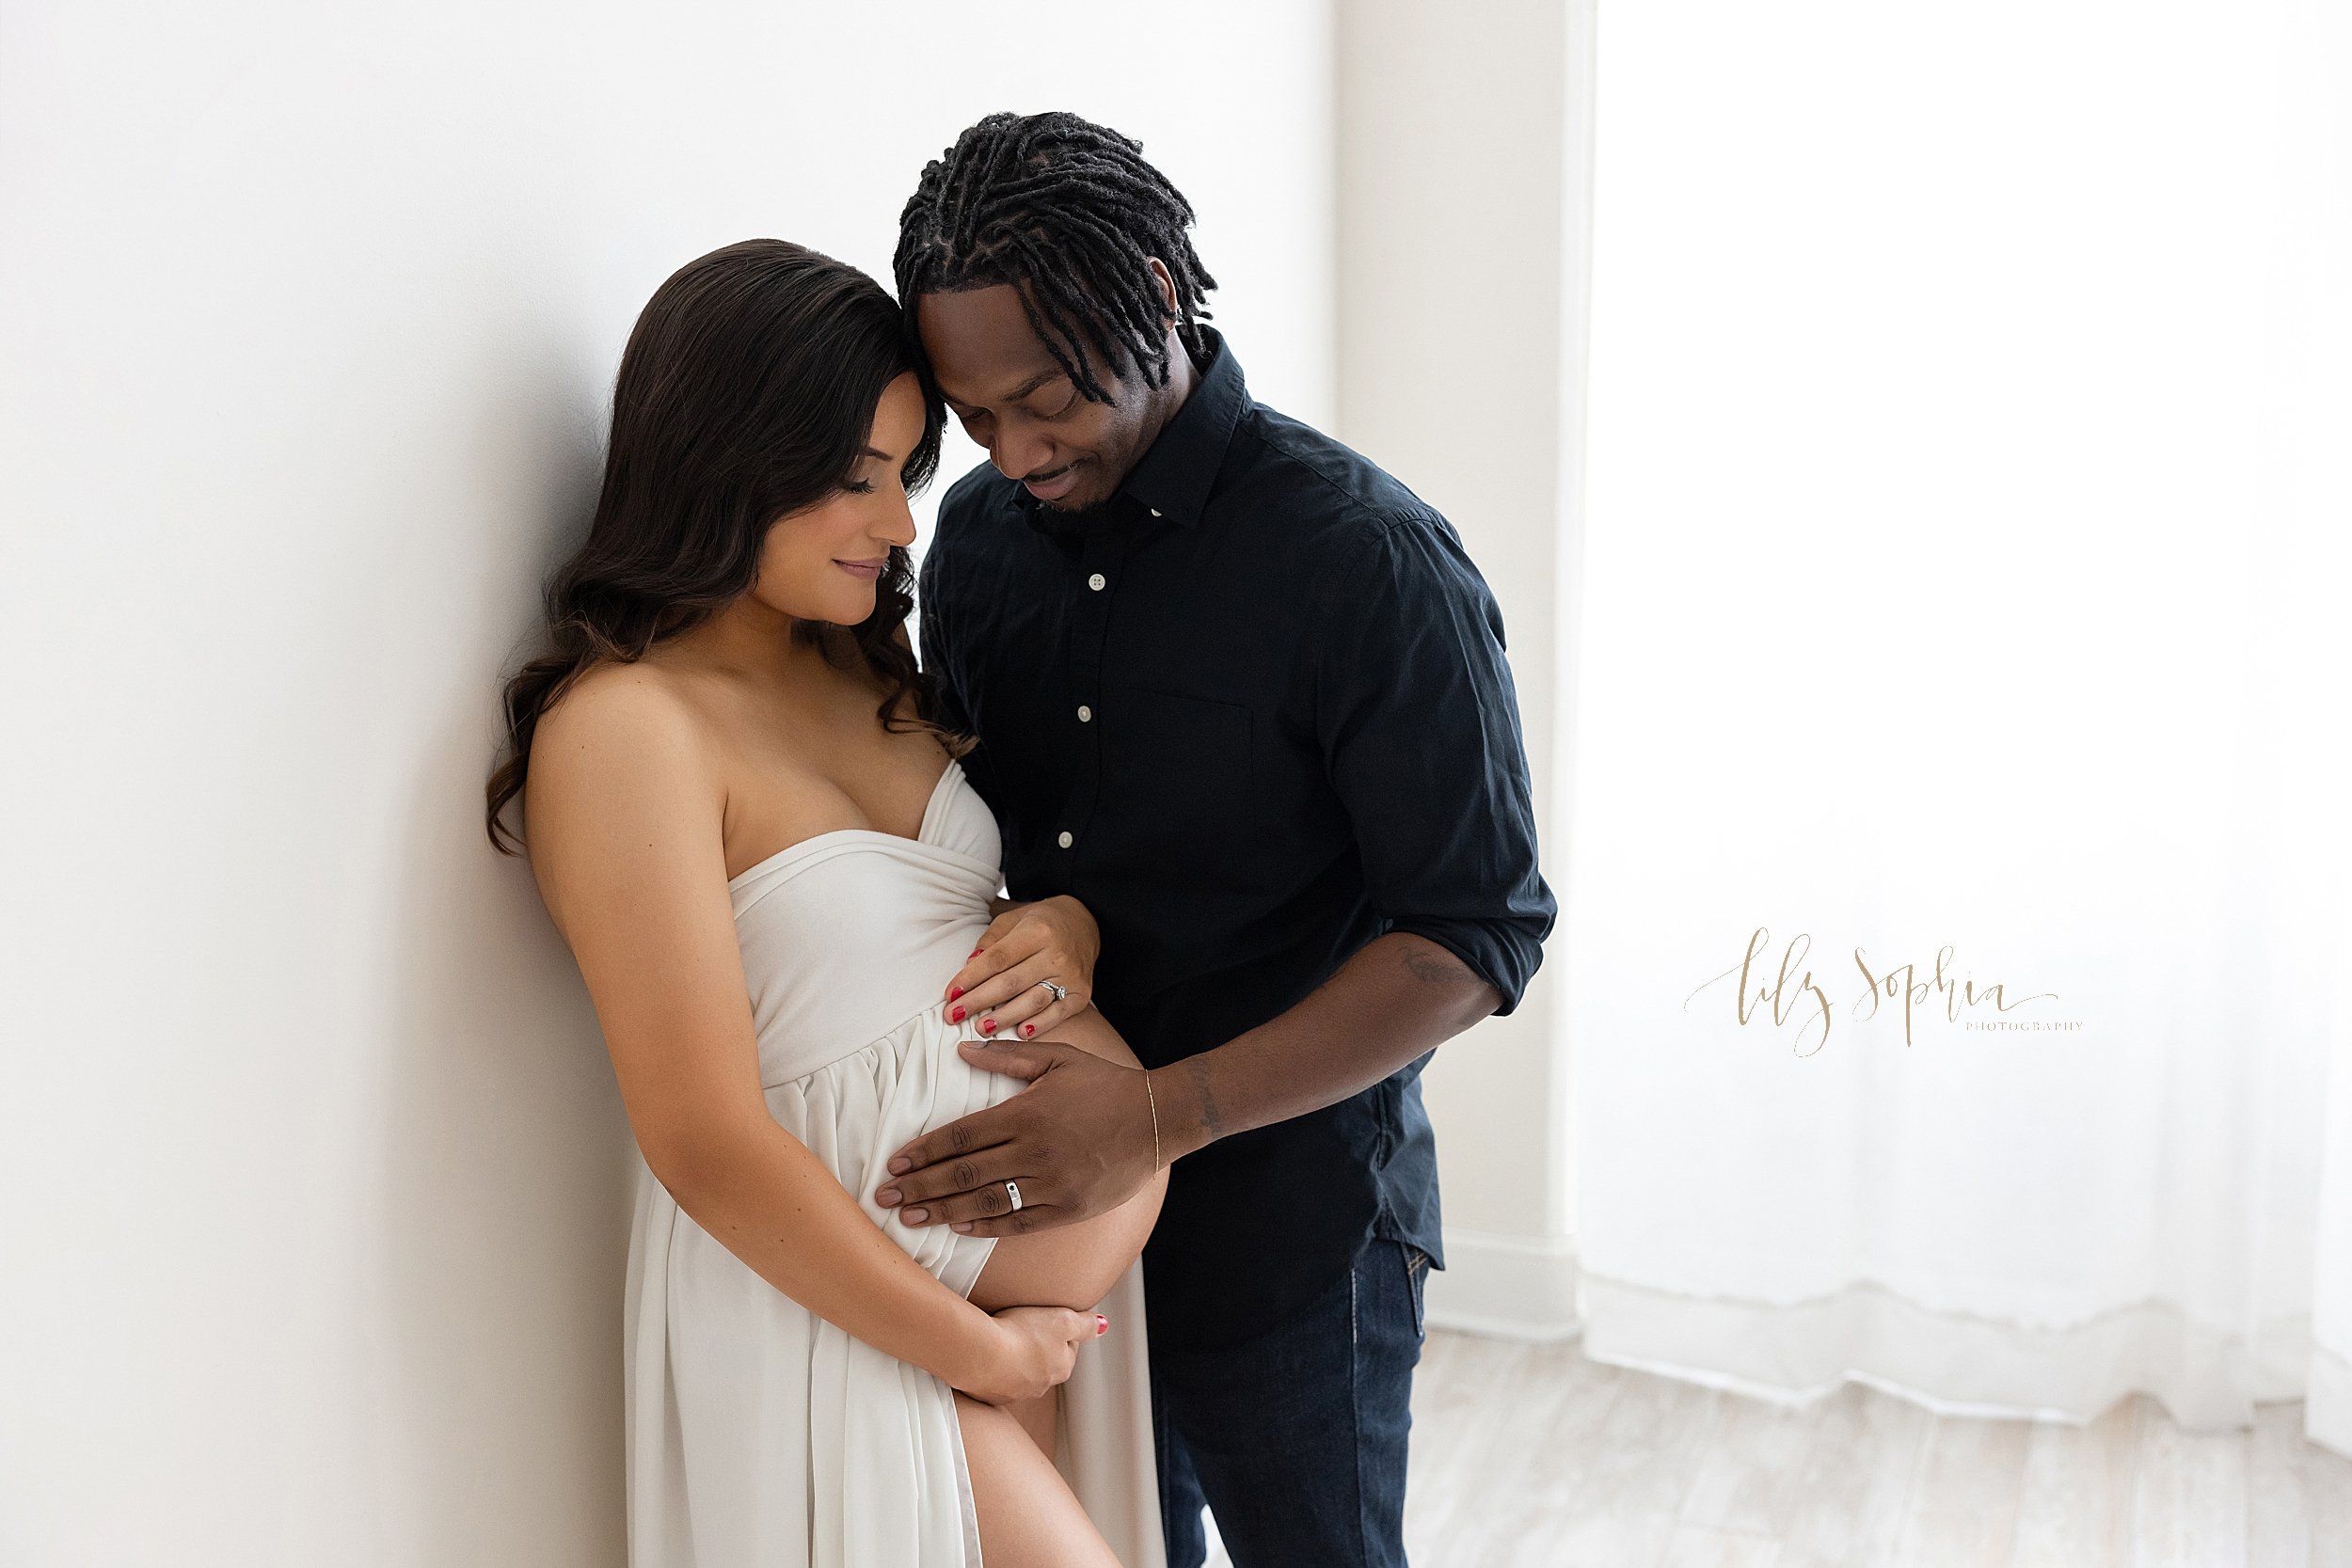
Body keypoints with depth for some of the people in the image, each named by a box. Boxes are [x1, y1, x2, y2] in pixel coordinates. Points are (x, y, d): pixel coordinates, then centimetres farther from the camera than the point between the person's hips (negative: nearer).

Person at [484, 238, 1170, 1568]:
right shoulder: (624, 726, -17)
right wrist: (973, 1353, -13)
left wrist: (1070, 929, -8)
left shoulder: (869, 663, 5)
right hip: (827, 1299, -7)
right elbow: (710, 1148, -20)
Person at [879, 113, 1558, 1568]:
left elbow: (1477, 937, -19)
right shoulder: (978, 534, 2)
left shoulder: (1371, 558, -18)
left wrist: (1160, 1117, -26)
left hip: (1284, 1228, -5)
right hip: (1038, 1203, 5)